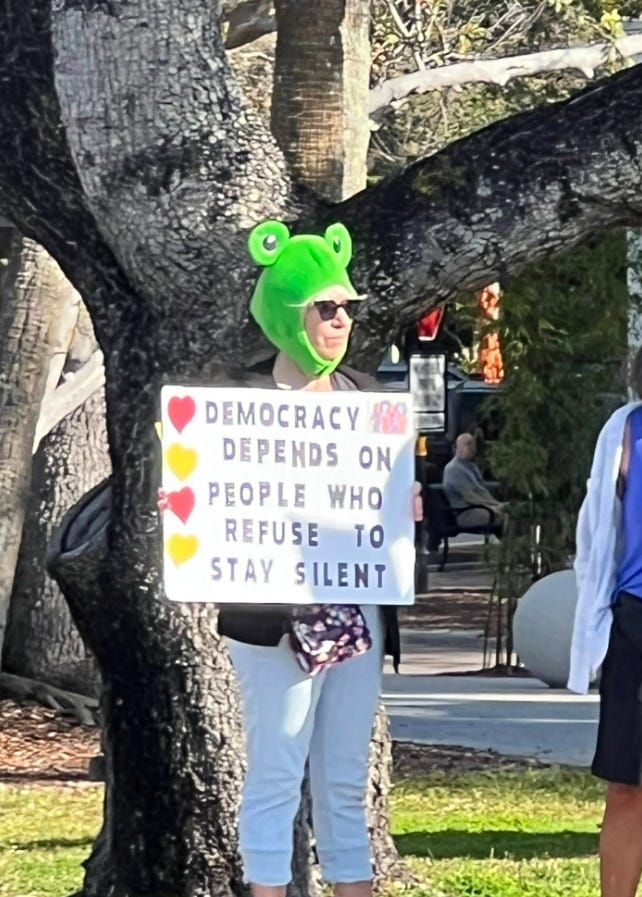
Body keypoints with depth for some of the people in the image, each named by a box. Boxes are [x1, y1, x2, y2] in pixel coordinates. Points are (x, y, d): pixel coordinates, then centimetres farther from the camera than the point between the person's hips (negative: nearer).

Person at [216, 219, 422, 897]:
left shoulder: (360, 394, 13)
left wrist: (404, 507, 0)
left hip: (359, 609, 6)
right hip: (277, 617, -6)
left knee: (346, 778, 10)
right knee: (277, 774, -5)